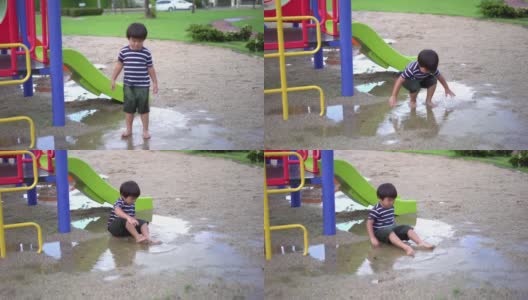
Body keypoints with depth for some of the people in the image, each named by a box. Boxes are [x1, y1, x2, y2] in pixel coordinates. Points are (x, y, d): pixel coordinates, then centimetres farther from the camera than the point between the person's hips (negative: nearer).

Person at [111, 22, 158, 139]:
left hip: (143, 86, -2)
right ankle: (128, 129, 25)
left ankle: (145, 130, 18)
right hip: (128, 86, 2)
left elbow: (150, 68, 1)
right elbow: (119, 65, 7)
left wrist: (155, 83, 4)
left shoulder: (146, 53, -7)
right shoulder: (124, 51, -3)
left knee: (143, 109, 7)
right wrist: (113, 79, 8)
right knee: (128, 108, 12)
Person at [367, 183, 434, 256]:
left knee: (407, 228, -11)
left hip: (392, 229, 8)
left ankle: (421, 243, -29)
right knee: (389, 232, -38)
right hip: (380, 231, -8)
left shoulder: (391, 207, 6)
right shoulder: (376, 211, -18)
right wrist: (373, 238, -21)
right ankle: (406, 247, -57)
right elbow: (369, 223, -17)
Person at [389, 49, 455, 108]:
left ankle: (428, 101, 0)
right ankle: (413, 101, -3)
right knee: (415, 87, -36)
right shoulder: (412, 69, -42)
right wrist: (393, 96, -41)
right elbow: (400, 80, -40)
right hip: (409, 80, -5)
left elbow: (440, 77, -6)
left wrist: (447, 89, 6)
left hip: (421, 80, 5)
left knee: (433, 81, -21)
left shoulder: (432, 68, -26)